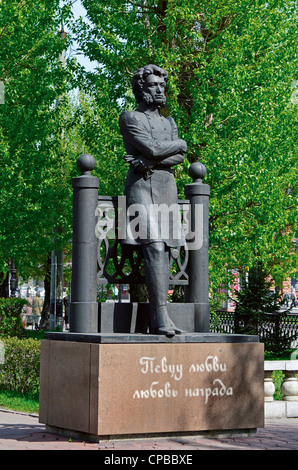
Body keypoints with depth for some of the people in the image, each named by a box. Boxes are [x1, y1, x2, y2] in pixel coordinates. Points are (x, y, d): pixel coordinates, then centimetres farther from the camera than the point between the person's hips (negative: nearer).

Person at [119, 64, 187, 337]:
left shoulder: (169, 123, 22)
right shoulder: (130, 118, 4)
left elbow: (179, 158, 4)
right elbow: (152, 148, -11)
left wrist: (150, 161, -12)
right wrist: (180, 144, 5)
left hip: (167, 186, 6)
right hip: (141, 185, -6)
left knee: (165, 250, -2)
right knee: (154, 248, -19)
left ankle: (157, 320, -5)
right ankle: (161, 316, -26)